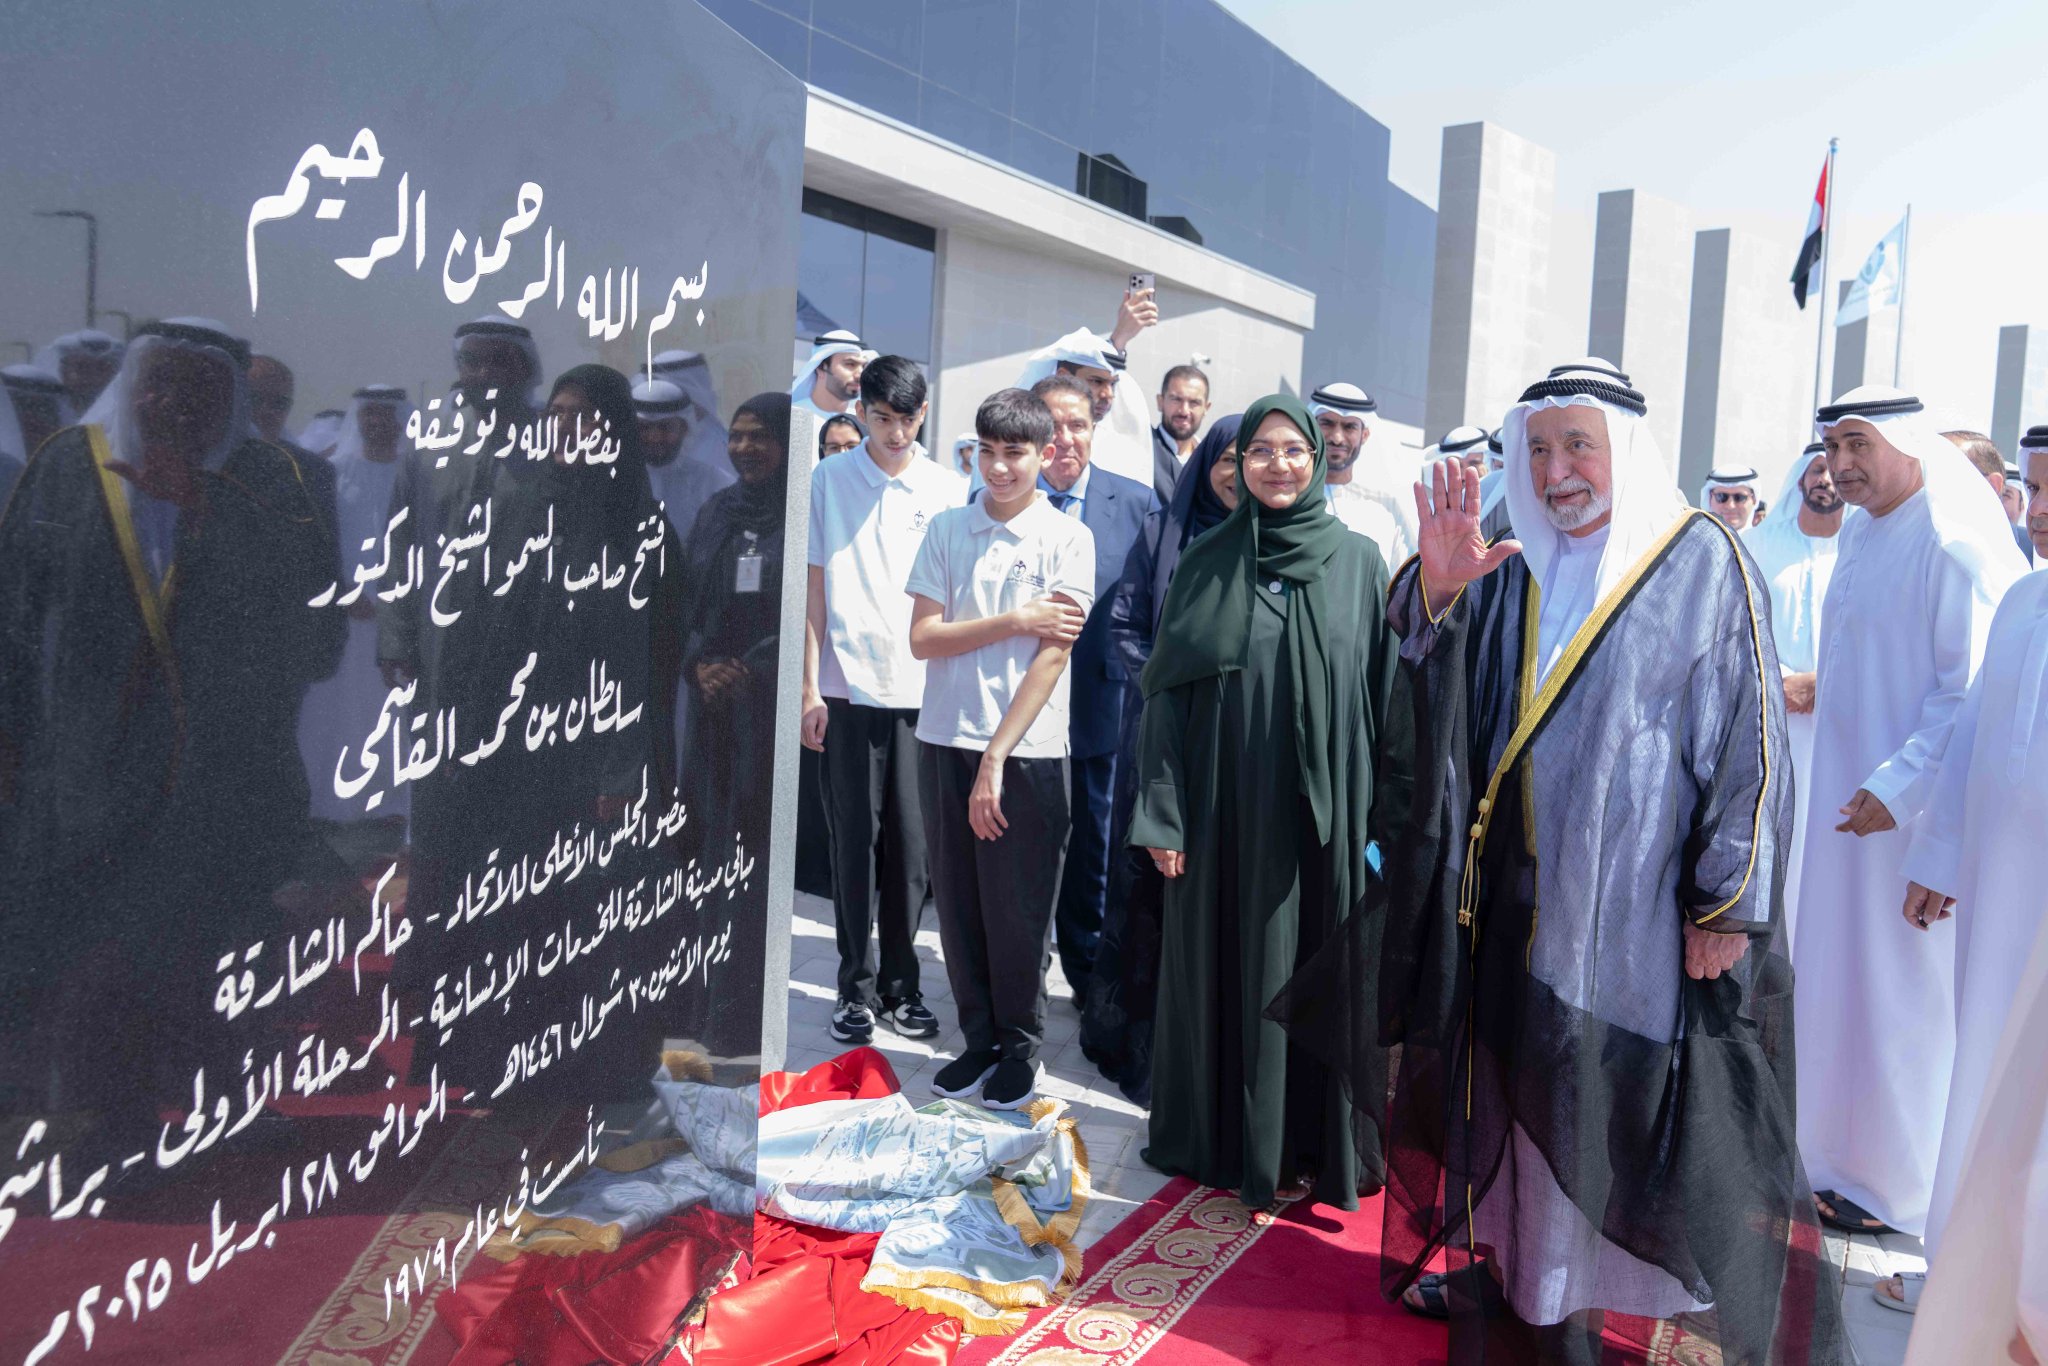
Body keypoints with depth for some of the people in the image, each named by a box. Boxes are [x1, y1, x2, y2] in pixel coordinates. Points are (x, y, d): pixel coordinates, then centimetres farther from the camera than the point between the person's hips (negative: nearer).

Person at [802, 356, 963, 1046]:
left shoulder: (948, 489, 6)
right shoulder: (830, 480, 3)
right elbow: (813, 588, 2)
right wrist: (810, 688, -3)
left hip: (923, 689, 1)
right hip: (849, 686, -1)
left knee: (911, 845, 6)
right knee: (854, 841, 4)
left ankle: (901, 984, 19)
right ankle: (856, 986, 17)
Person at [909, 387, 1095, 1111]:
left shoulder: (1068, 538, -2)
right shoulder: (948, 529, 7)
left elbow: (1053, 653, -8)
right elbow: (923, 638, 0)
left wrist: (996, 759, -13)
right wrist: (1015, 621, -12)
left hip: (1026, 749, -3)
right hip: (945, 740, 3)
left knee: (1018, 910, 4)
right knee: (958, 903, 9)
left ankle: (1020, 1048, 23)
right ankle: (979, 1040, 26)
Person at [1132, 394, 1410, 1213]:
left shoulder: (1359, 560, 3)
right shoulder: (1206, 564, 3)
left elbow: (1386, 692, 2)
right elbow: (1167, 692, 2)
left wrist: (1388, 813, -3)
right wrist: (1163, 814, -4)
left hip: (1326, 812, 0)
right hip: (1227, 811, 0)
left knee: (1318, 976, 7)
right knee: (1230, 971, 8)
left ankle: (1315, 1143, 25)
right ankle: (1225, 1137, 25)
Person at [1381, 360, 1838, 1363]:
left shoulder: (1701, 562, -5)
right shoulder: (1512, 570, 7)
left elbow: (1750, 737, -7)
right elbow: (1427, 688, 1)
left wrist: (1727, 901, -11)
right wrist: (1436, 590, -20)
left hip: (1634, 903, -4)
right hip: (1519, 895, 4)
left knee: (1623, 1090, 3)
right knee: (1520, 1078, 13)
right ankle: (1512, 1264, 29)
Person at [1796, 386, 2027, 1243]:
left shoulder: (1956, 543, -16)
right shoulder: (1859, 531, 10)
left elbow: (1973, 689, -19)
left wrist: (1900, 788, -21)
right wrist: (1809, 686, 8)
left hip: (1915, 809, -8)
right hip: (1847, 795, 8)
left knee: (1900, 993, 3)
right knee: (1834, 973, 14)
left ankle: (1896, 1188, 18)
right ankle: (1840, 1150, 29)